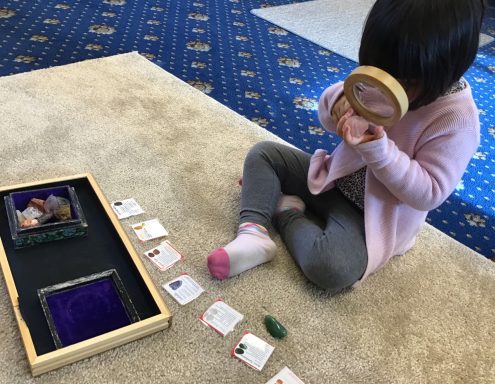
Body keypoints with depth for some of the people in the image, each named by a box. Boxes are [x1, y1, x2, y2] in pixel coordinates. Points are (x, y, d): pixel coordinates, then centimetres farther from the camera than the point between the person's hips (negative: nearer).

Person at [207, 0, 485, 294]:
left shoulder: (458, 121, -24)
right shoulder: (384, 74, -10)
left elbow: (429, 194, -24)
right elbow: (327, 118, 1)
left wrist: (379, 149, -36)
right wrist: (339, 100, -25)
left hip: (376, 214, -5)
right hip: (336, 177, 6)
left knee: (330, 268, -33)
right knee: (263, 153, 0)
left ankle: (287, 212, -6)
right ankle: (254, 234, -15)